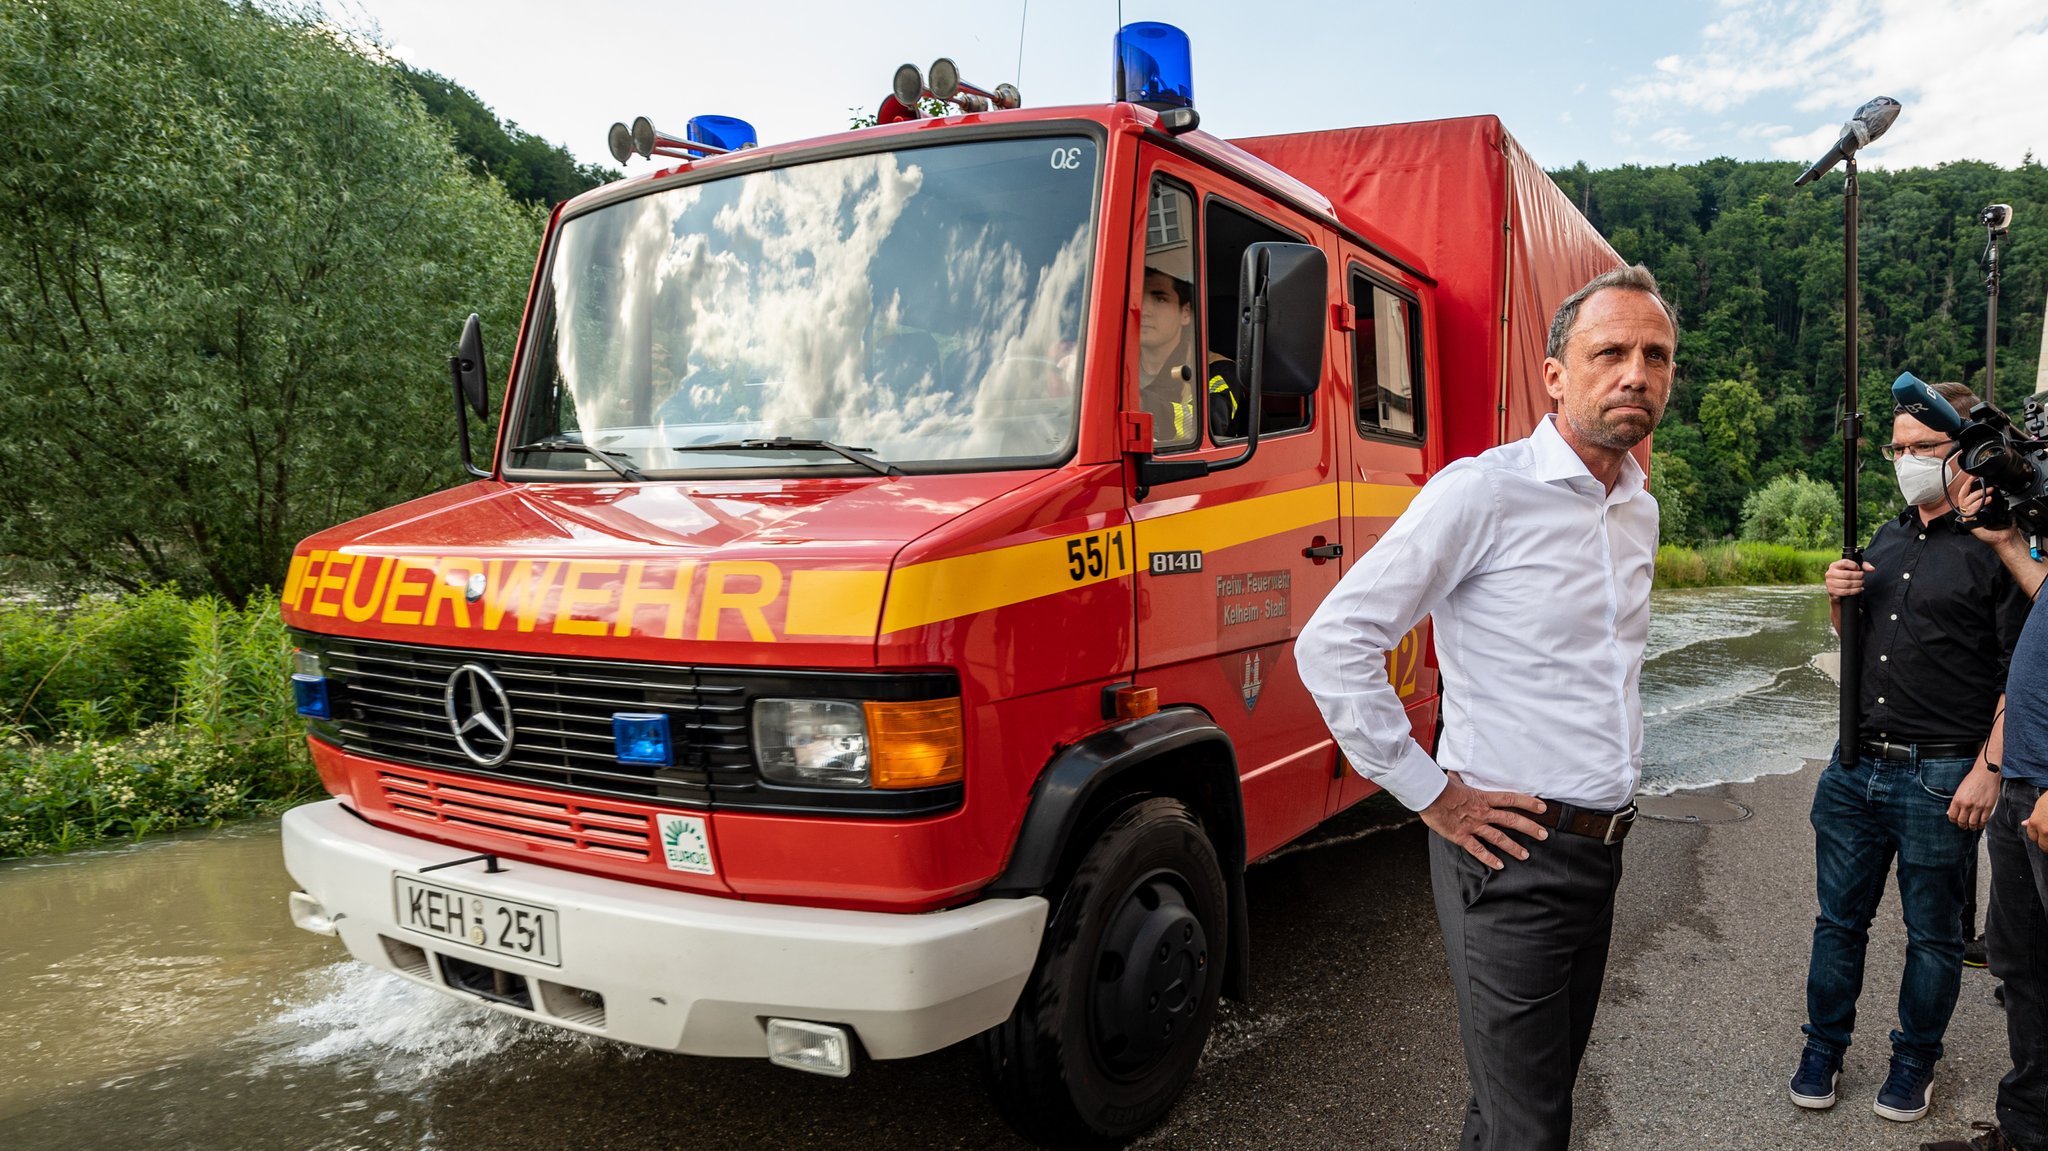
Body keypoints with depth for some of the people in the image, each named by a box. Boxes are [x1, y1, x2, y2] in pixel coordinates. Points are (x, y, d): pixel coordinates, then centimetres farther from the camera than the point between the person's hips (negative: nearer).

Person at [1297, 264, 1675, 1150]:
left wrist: (1615, 769, 16)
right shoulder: (1483, 491, -16)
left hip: (1600, 849, 8)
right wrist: (1429, 793, -15)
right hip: (1511, 853, -7)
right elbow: (1332, 644, -20)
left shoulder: (1640, 511, 10)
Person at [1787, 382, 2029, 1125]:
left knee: (1933, 934, 11)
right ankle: (1824, 1049, 26)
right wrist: (1841, 601, 2)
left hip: (1941, 776, -5)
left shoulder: (1996, 546, -8)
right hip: (1856, 764, 6)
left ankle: (1914, 1062, 28)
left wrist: (1988, 769, -17)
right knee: (1840, 919, 13)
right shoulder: (1886, 540, 13)